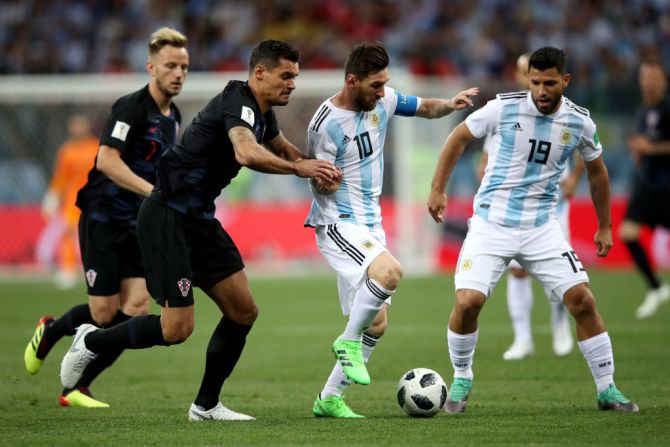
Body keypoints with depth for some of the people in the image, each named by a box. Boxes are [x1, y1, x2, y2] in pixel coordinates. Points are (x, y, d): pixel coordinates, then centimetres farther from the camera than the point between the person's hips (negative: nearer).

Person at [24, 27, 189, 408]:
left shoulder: (172, 116, 10)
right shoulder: (132, 108, -16)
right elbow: (107, 161, -27)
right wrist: (154, 191, -32)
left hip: (138, 224, 7)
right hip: (104, 217, -7)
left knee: (137, 306, -8)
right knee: (104, 313, -5)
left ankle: (77, 388, 1)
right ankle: (50, 331, 30)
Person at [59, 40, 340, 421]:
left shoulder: (263, 114, 11)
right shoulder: (238, 102, -18)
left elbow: (282, 147, 33)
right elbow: (247, 153, -39)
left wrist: (317, 167, 12)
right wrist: (298, 168, -31)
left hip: (199, 219, 10)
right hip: (167, 217, -10)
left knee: (244, 311, 5)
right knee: (177, 328, -12)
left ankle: (206, 405, 15)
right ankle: (91, 342, 11)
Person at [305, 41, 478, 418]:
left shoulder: (383, 100, 0)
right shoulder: (326, 124, -18)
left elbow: (425, 108, 16)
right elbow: (320, 185, -10)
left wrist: (450, 104, -3)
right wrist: (327, 181, -31)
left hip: (371, 224, 8)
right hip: (338, 223, -8)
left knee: (377, 324, 8)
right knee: (390, 271, -35)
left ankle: (329, 399, 17)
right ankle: (348, 341, -14)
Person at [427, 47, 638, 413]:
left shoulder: (579, 122, -3)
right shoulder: (504, 108, -10)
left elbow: (596, 170, 15)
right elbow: (459, 138, 4)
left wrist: (604, 226, 19)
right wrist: (437, 189, 2)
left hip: (542, 228, 2)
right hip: (492, 222, -2)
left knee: (582, 300, -7)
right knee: (467, 302, -16)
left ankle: (607, 389, 8)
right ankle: (461, 380, 9)